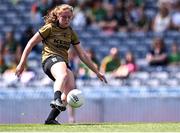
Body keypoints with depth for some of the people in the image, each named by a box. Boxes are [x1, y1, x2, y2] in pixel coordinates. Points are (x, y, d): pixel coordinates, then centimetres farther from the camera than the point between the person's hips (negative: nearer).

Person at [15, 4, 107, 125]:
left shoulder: (71, 33, 20)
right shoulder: (50, 28, 5)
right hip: (50, 58, -6)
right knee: (63, 75, -39)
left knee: (71, 89, -21)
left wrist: (97, 72, 20)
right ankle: (56, 100, -67)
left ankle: (51, 119, -17)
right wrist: (22, 63, -1)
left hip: (64, 62, 6)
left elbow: (82, 55, 23)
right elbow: (31, 43, 5)